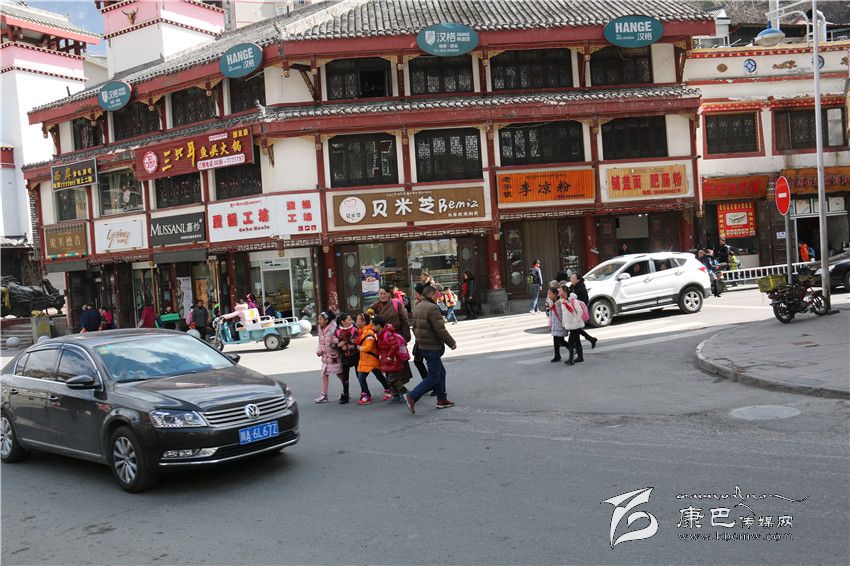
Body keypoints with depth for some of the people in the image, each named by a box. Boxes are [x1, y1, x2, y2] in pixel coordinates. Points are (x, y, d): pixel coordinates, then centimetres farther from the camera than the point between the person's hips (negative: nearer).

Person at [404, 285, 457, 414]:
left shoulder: (417, 307, 11)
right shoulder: (432, 308, -19)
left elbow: (414, 327, 16)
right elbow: (440, 330, -21)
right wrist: (452, 343, -10)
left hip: (422, 346, 10)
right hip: (432, 347, -10)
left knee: (440, 372, 20)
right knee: (433, 377, -3)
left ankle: (442, 400, 25)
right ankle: (412, 397, -9)